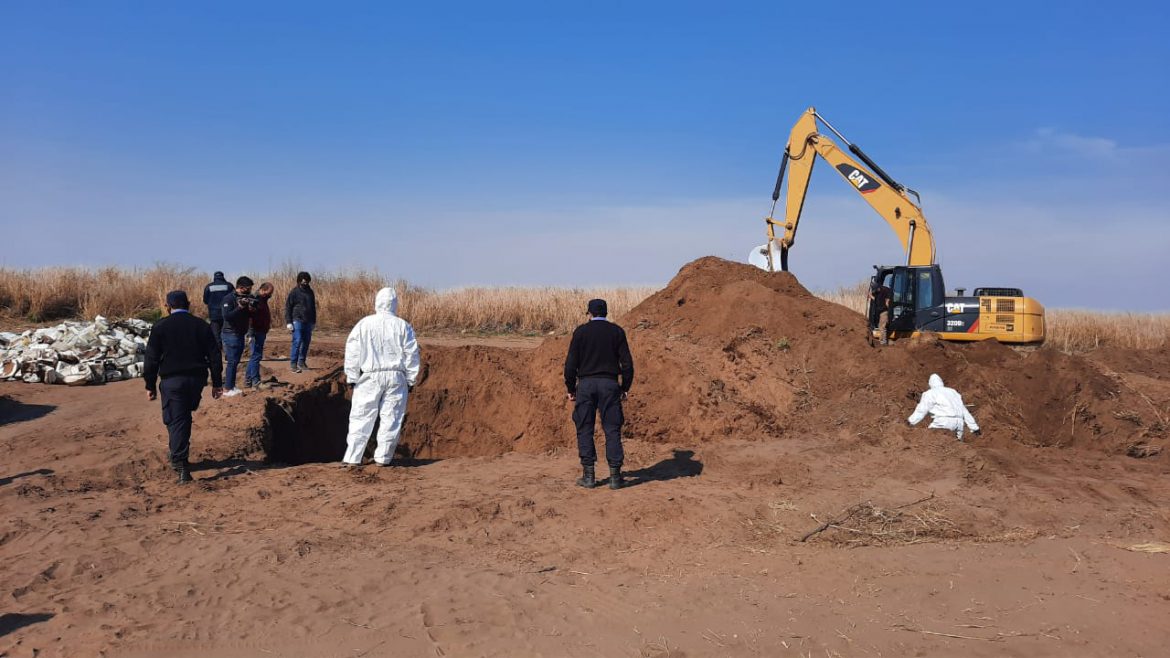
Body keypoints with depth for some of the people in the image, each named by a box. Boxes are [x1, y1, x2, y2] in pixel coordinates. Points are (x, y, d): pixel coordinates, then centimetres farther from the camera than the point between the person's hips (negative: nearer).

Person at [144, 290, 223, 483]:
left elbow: (151, 358, -3)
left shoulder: (160, 327, -2)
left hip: (171, 380, -3)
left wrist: (150, 385, 4)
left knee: (176, 420, -1)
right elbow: (214, 356, 5)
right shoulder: (202, 326, 6)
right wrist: (217, 383, 10)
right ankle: (179, 455, 30)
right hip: (197, 380, 3)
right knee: (185, 416, 23)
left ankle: (180, 462, -10)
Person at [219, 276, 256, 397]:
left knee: (235, 361, 14)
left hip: (240, 334, 8)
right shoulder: (229, 299, -13)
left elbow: (250, 316, 10)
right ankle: (227, 390, -4)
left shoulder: (247, 298, 10)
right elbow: (227, 316, -23)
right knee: (232, 361, -7)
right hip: (231, 334, -8)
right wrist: (240, 307, -29)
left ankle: (231, 385, 22)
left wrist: (252, 310, -11)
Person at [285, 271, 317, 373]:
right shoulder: (294, 292, -4)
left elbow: (313, 307, 20)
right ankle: (293, 364, -7)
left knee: (306, 342, 8)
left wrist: (314, 321, 17)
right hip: (298, 320, -6)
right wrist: (289, 322, -10)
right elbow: (288, 307, -4)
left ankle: (301, 362, 19)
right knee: (297, 341, -11)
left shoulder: (310, 291, 13)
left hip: (308, 322, 6)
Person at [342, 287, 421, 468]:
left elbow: (352, 353, 1)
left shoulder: (363, 324, 0)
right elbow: (412, 355, 3)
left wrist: (352, 378, 7)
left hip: (370, 377, 0)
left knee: (361, 417, 4)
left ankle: (352, 458, 2)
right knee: (391, 418, 6)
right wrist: (411, 380, 10)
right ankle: (383, 458, 8)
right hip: (396, 378, 0)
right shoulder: (403, 326, 2)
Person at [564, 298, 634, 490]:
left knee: (584, 429, 7)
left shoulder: (580, 331, 2)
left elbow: (571, 363, -1)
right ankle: (615, 475, 3)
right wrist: (625, 387, 12)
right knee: (612, 430, 4)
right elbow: (627, 363, 3)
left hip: (586, 383, -1)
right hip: (609, 384, 1)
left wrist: (571, 388, 8)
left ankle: (588, 475, 6)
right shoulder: (617, 331, 6)